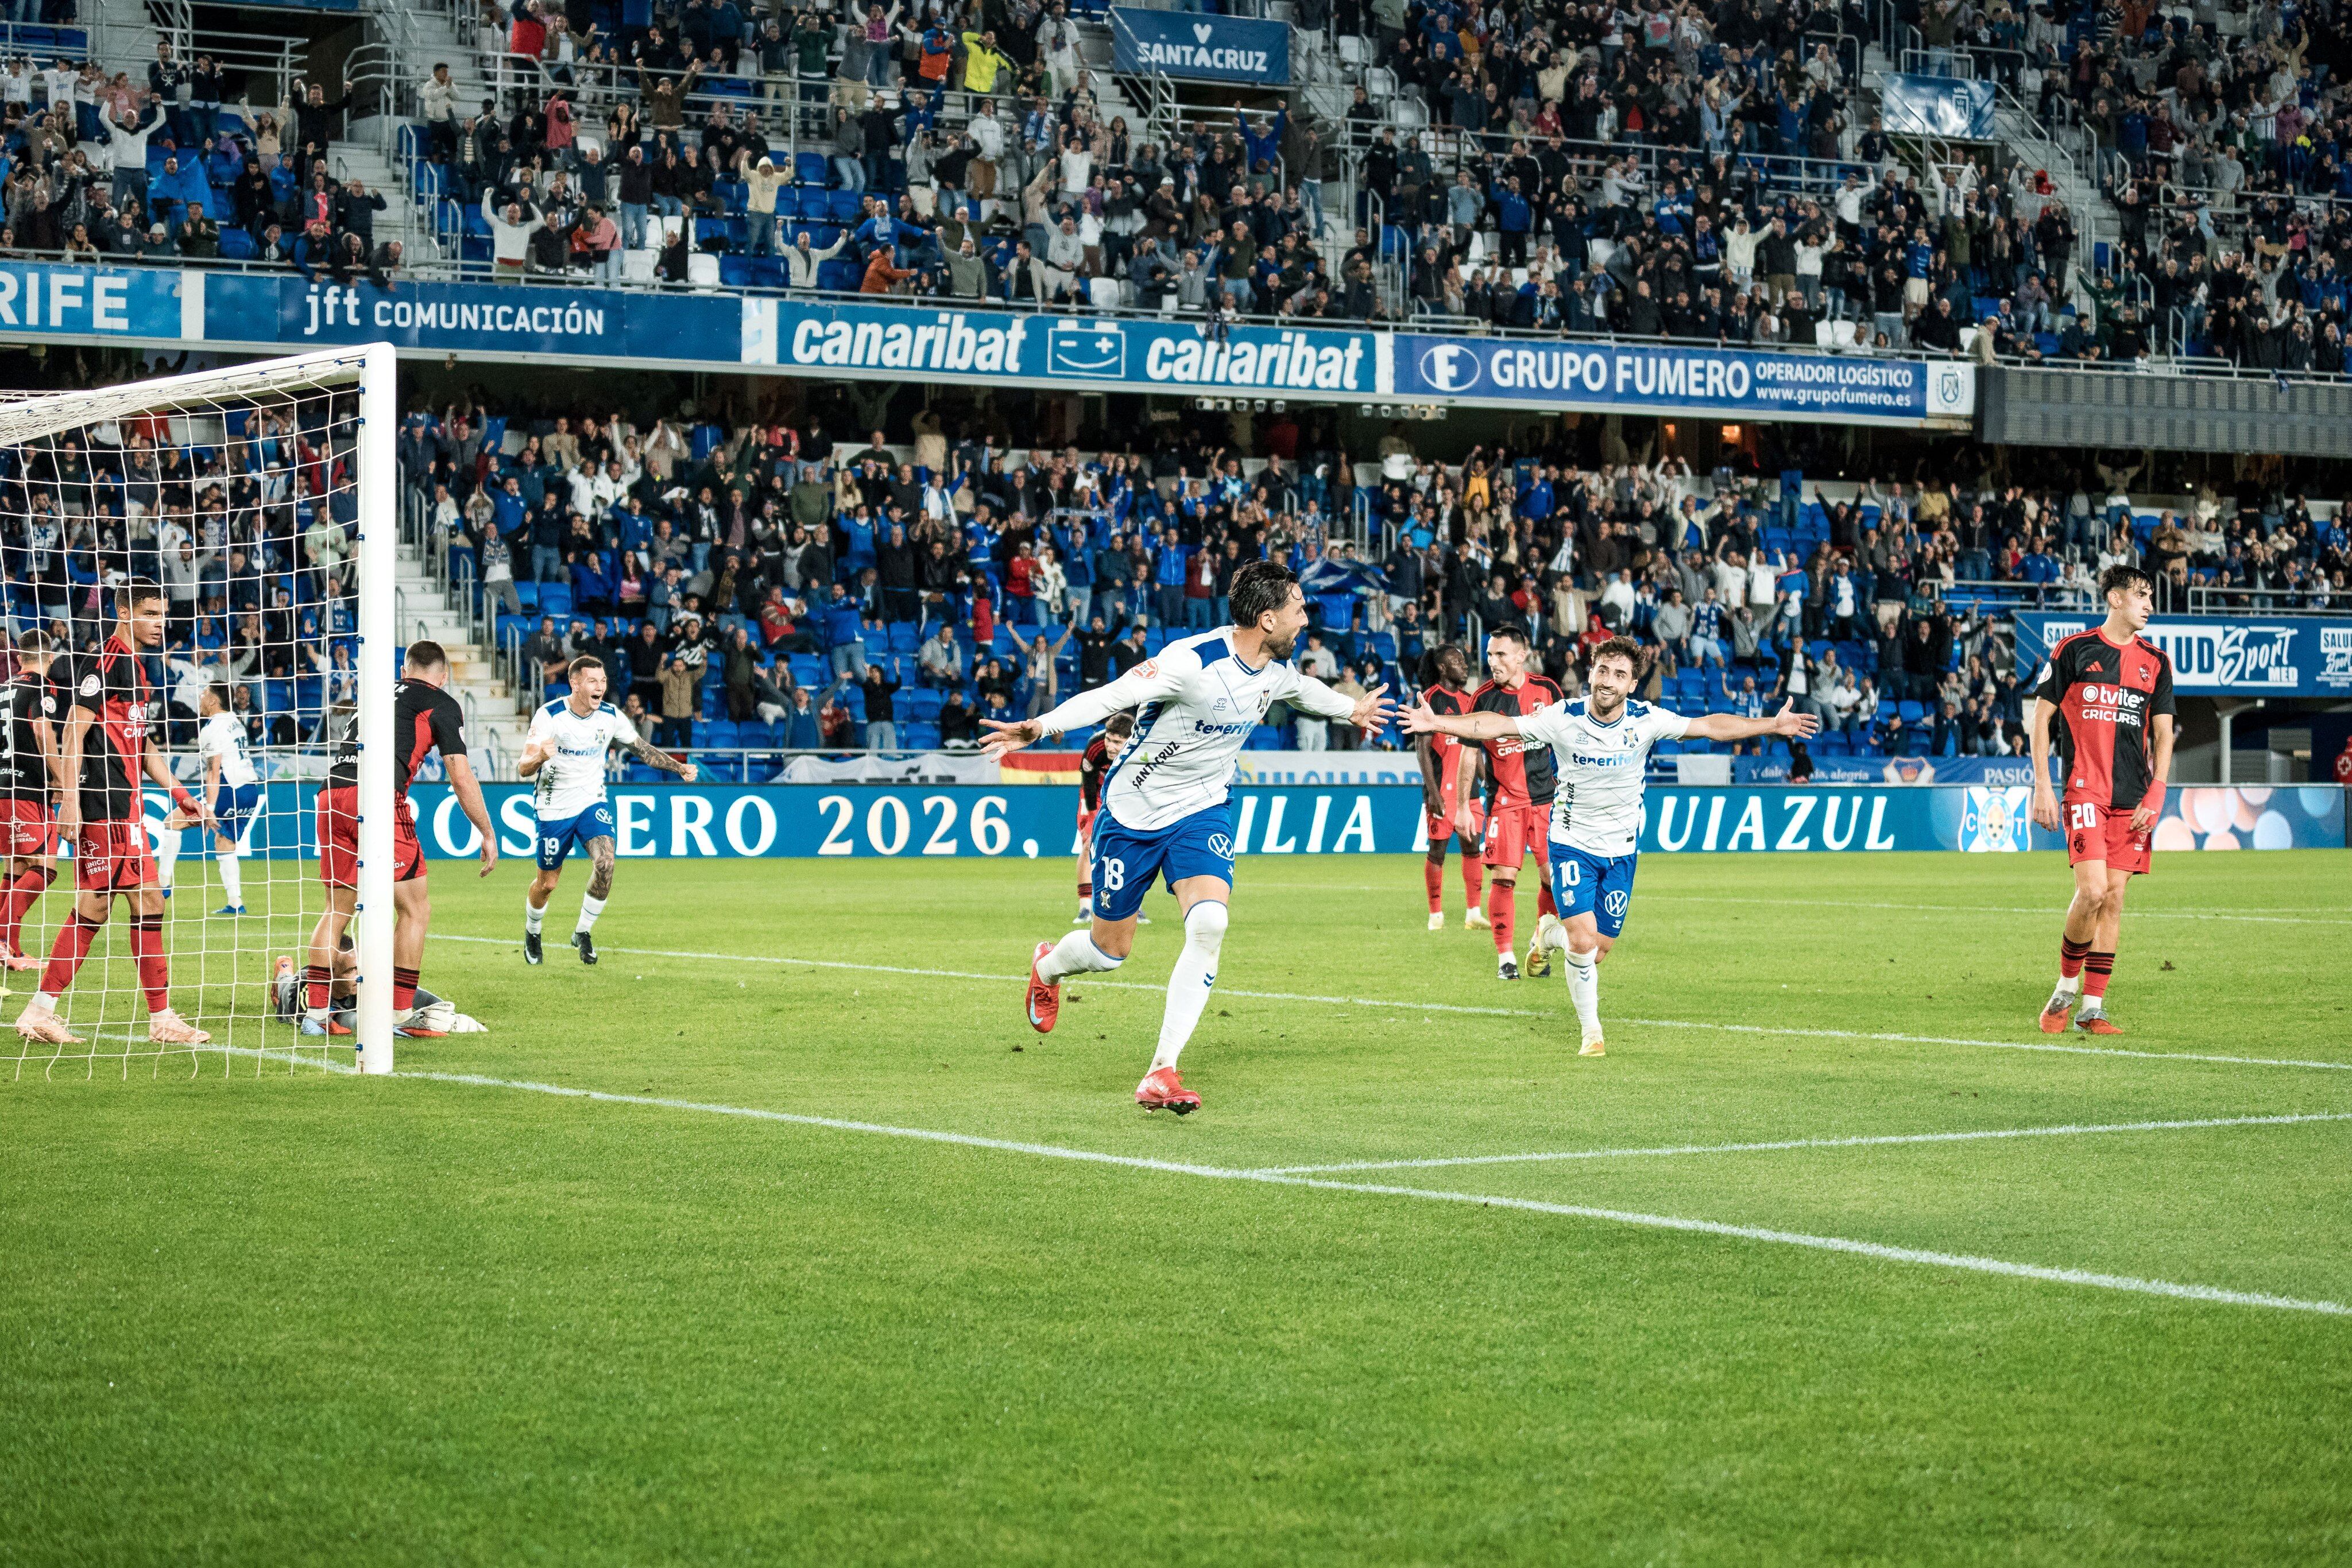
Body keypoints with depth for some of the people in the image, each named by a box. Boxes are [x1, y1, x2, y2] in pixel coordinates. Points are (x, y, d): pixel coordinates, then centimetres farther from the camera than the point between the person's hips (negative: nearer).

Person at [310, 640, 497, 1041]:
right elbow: (461, 777, 4)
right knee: (416, 908, 6)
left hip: (331, 795, 6)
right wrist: (488, 835, 11)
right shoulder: (442, 704, 11)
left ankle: (315, 1013, 12)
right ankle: (400, 1016, 3)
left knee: (338, 908, 16)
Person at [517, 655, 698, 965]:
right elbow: (523, 770, -24)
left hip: (592, 801, 2)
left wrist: (679, 767, -2)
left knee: (605, 863, -22)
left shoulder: (610, 716, -7)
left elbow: (643, 749, 9)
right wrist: (539, 758, -47)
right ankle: (532, 932, 38)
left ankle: (583, 932, -2)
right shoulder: (549, 716, -19)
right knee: (547, 884, 6)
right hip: (554, 808, -2)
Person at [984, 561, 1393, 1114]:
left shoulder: (1279, 670, -4)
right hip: (1134, 812, -4)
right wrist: (1037, 727, -44)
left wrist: (1351, 710, 41)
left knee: (1209, 924, -22)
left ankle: (1162, 1073, -19)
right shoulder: (1193, 660, -27)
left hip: (1203, 809, 4)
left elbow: (1304, 690, 22)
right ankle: (1047, 965, 47)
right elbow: (1110, 697, -31)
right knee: (1110, 951, 7)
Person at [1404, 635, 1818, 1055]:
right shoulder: (1563, 717, -14)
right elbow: (1497, 725, -14)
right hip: (1572, 844, -2)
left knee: (1599, 949, 6)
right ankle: (1591, 1032, 6)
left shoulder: (1646, 720, -10)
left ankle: (1550, 938, 41)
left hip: (1621, 850, 2)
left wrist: (1773, 726, -13)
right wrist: (1439, 723, -25)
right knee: (1584, 942, -14)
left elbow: (1711, 726, -7)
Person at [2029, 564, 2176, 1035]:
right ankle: (2065, 988, 4)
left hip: (2133, 797, 4)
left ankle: (2092, 1007, 7)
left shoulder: (2155, 662, 11)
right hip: (2085, 789, -4)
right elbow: (2040, 717, 3)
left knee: (2114, 898, 1)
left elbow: (2163, 735, 12)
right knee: (2092, 890, -17)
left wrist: (2155, 794, -1)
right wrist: (2042, 786, -4)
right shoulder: (2073, 650, 0)